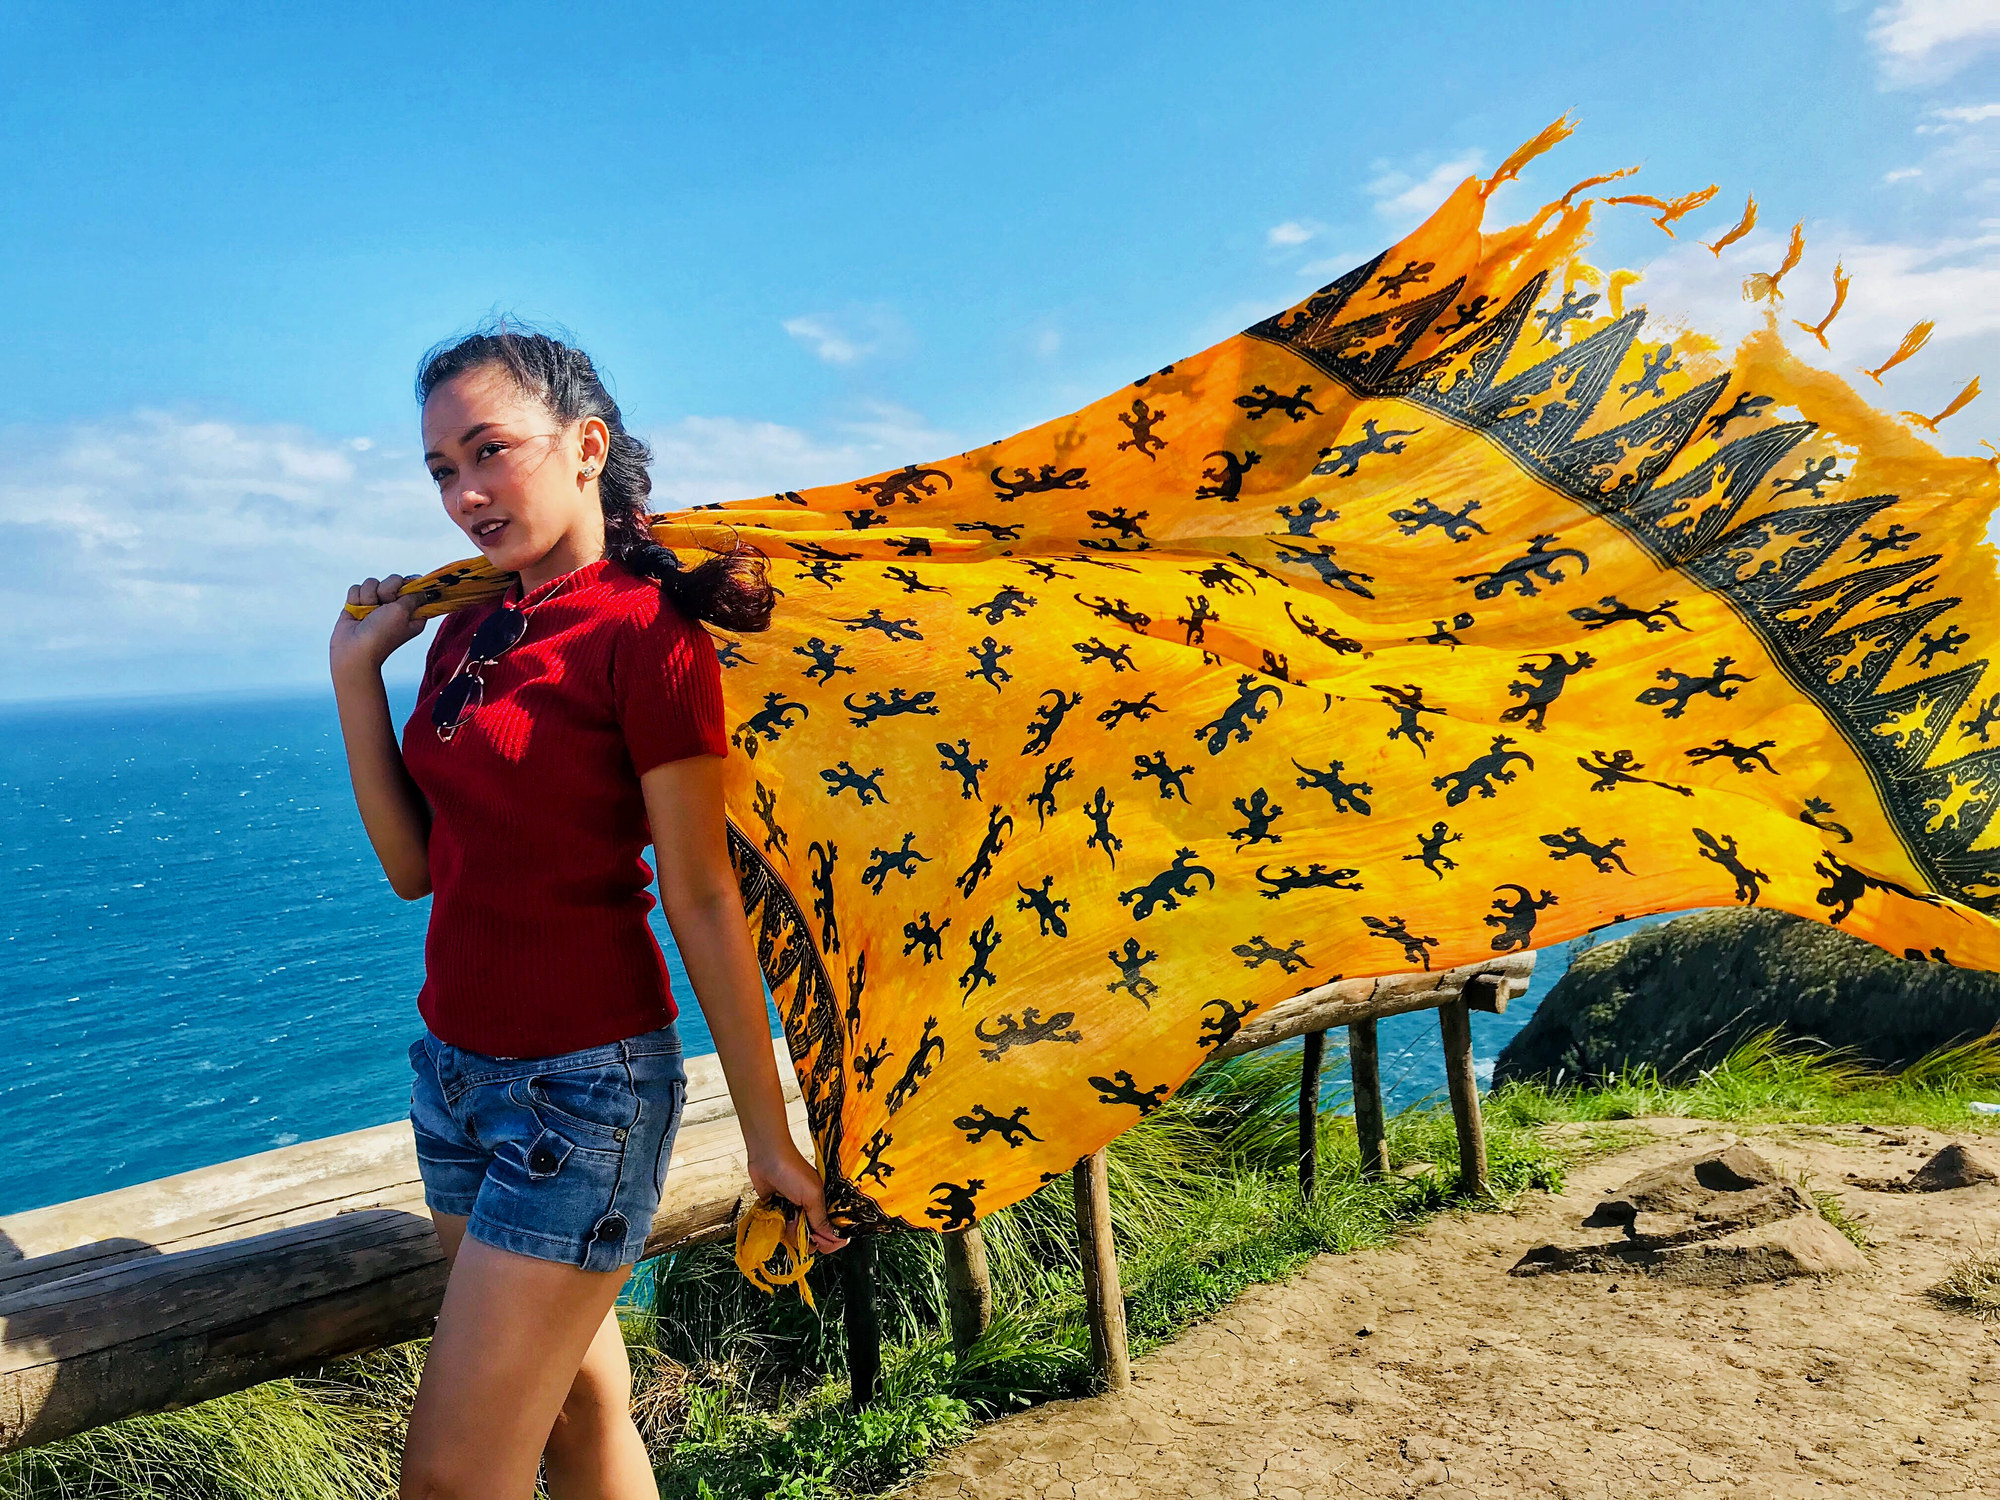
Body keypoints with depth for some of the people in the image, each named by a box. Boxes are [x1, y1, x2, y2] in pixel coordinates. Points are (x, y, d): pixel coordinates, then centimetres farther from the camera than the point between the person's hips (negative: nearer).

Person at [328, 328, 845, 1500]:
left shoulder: (642, 632, -14)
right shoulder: (468, 631, 8)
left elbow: (703, 901, -14)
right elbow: (416, 865, 6)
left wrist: (769, 1138, -11)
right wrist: (358, 670, 0)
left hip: (585, 1089, -7)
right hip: (456, 1067, 7)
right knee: (581, 1406, 19)